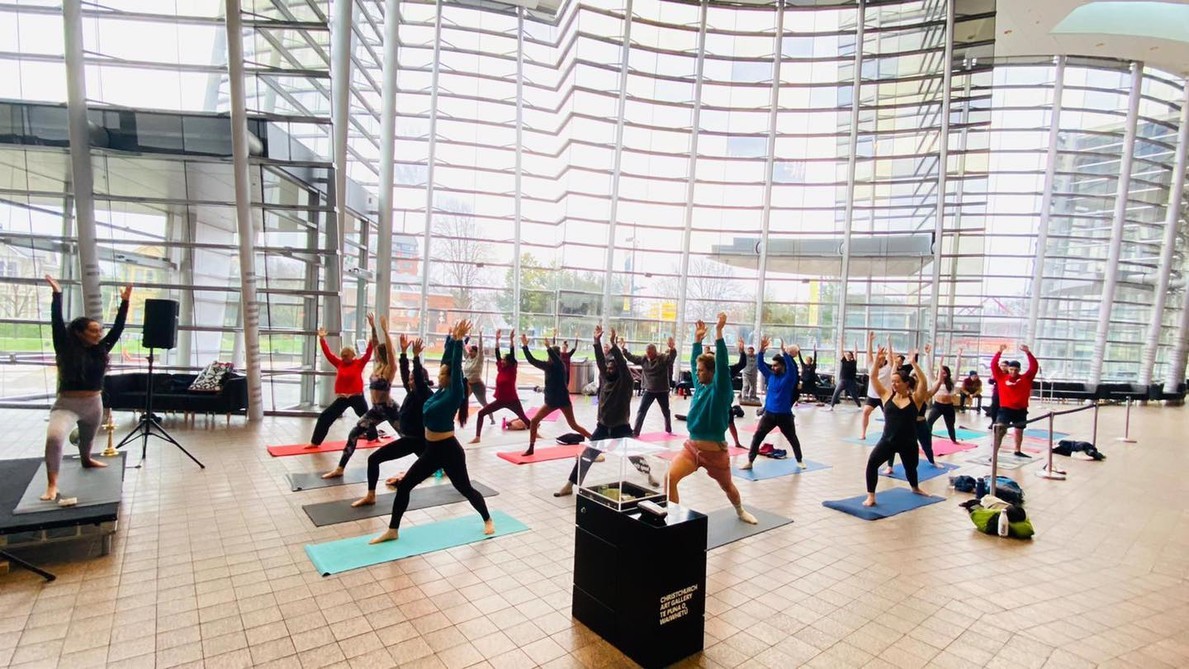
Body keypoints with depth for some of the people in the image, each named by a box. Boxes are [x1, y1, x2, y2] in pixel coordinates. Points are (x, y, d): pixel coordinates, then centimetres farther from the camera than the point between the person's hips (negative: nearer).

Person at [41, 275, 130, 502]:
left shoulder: (100, 350, 0)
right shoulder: (66, 348, -10)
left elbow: (118, 327, 0)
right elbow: (57, 323, -18)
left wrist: (124, 302, -3)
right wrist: (56, 295, -24)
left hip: (94, 404, 5)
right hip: (66, 404, -4)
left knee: (88, 440, 25)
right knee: (54, 437, -28)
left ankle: (86, 461, 56)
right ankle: (52, 485, -22)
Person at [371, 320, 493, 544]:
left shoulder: (454, 394, -15)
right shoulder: (441, 390, 4)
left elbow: (456, 366, -23)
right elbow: (446, 360, 7)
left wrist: (459, 341, -25)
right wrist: (451, 339, 13)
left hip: (449, 450, -8)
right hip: (431, 450, 8)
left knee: (465, 489, 9)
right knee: (404, 486, 5)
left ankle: (488, 521, 31)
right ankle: (392, 531, 18)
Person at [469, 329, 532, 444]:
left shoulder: (512, 371, -11)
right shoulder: (500, 369, 2)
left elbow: (512, 354, -19)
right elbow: (497, 354, 1)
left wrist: (511, 340, -24)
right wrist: (497, 339, 0)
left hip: (512, 400, -5)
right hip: (500, 400, 5)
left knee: (524, 418, 9)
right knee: (481, 413, -4)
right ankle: (477, 437, 0)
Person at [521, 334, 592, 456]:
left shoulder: (560, 365, -14)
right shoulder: (547, 366, 1)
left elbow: (555, 358, -37)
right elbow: (532, 360, -1)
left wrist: (548, 347, -45)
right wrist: (525, 346, -6)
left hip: (563, 399, -6)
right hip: (551, 401, 6)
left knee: (573, 425, 0)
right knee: (533, 421, 0)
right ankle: (531, 448, 10)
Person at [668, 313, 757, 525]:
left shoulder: (720, 390, -13)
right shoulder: (700, 386, 4)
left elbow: (722, 363, -25)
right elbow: (695, 361, 13)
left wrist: (718, 332, -29)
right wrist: (697, 338, 9)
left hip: (715, 452, -4)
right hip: (691, 447, 5)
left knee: (727, 486, 22)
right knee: (670, 478, -20)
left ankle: (740, 511, 53)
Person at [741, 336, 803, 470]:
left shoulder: (789, 377, -8)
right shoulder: (770, 375, 4)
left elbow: (792, 367, -26)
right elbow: (761, 365, -2)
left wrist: (784, 352, -35)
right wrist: (761, 350, -16)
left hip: (785, 415, -3)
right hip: (769, 413, 3)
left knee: (793, 439, 17)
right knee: (757, 437, -4)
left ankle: (799, 461, 38)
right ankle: (749, 462, 0)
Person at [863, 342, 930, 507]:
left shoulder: (915, 399, -4)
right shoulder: (887, 395, 1)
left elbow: (924, 382, -19)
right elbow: (873, 377, -3)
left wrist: (914, 364, -23)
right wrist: (877, 359, -13)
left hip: (908, 443, 0)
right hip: (887, 440, 0)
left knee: (911, 468, 24)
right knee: (872, 462, -22)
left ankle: (915, 488, 59)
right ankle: (871, 496, -12)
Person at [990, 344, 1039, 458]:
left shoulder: (1025, 378, 1)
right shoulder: (1001, 377, -3)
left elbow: (1034, 367, -7)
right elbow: (994, 365, -11)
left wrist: (1028, 352, -15)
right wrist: (1000, 352, -18)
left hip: (1021, 410, 3)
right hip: (1005, 409, -3)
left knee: (1019, 431, 19)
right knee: (1000, 430, -15)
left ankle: (1018, 451, 38)